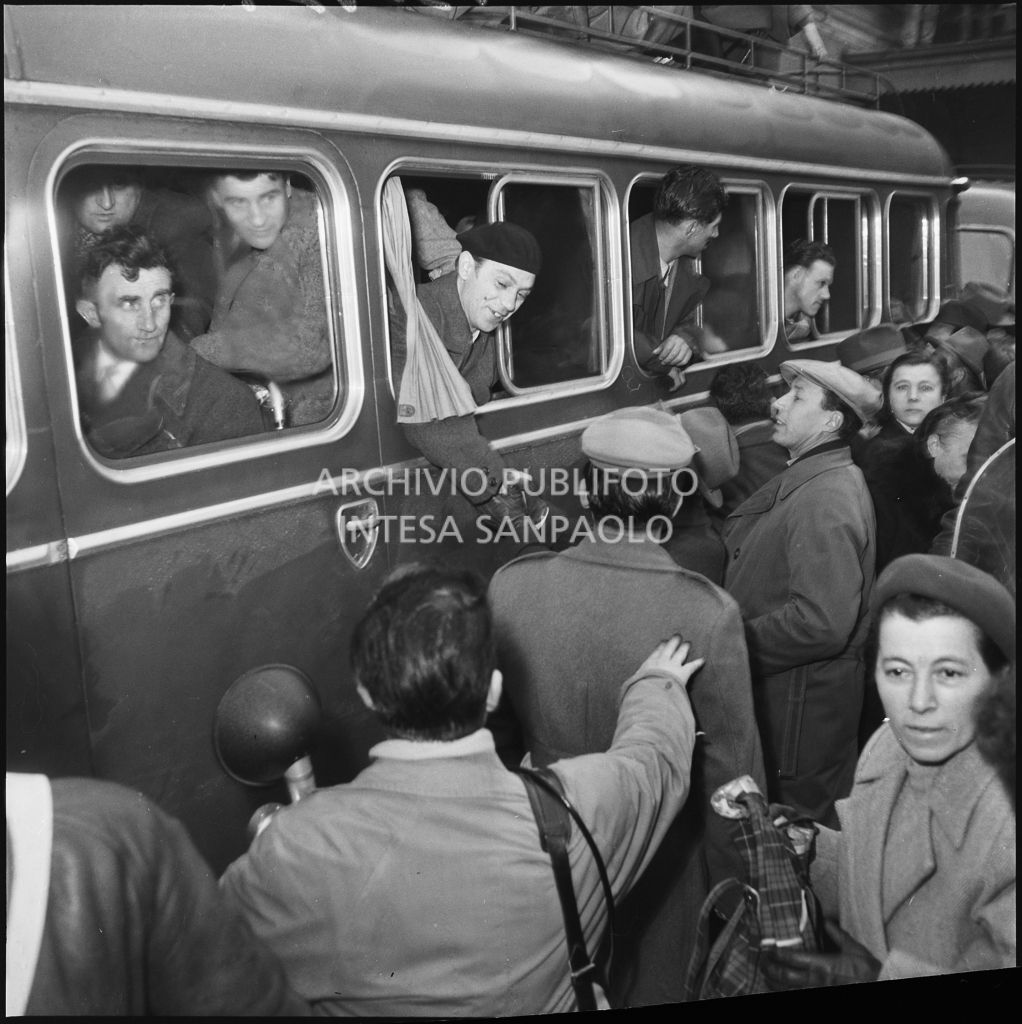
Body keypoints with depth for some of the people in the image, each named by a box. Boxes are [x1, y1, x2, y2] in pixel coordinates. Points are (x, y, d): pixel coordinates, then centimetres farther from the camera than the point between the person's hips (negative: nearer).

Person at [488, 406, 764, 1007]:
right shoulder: (709, 613, -27)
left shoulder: (510, 586, -19)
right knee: (654, 989, 25)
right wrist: (732, 889, -3)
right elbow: (732, 773, -18)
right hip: (663, 864, -2)